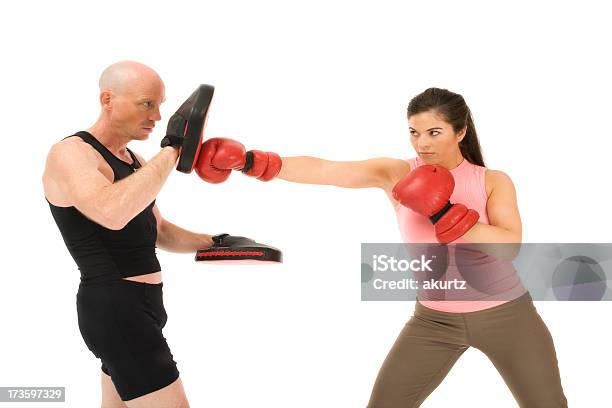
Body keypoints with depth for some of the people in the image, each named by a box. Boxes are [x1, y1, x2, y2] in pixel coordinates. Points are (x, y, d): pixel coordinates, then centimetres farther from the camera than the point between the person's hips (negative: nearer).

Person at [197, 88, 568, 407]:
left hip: (506, 314, -1)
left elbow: (509, 246, -23)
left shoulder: (493, 182, -8)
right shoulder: (396, 174, -7)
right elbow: (322, 170, -18)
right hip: (435, 320, 1)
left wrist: (444, 214, -32)